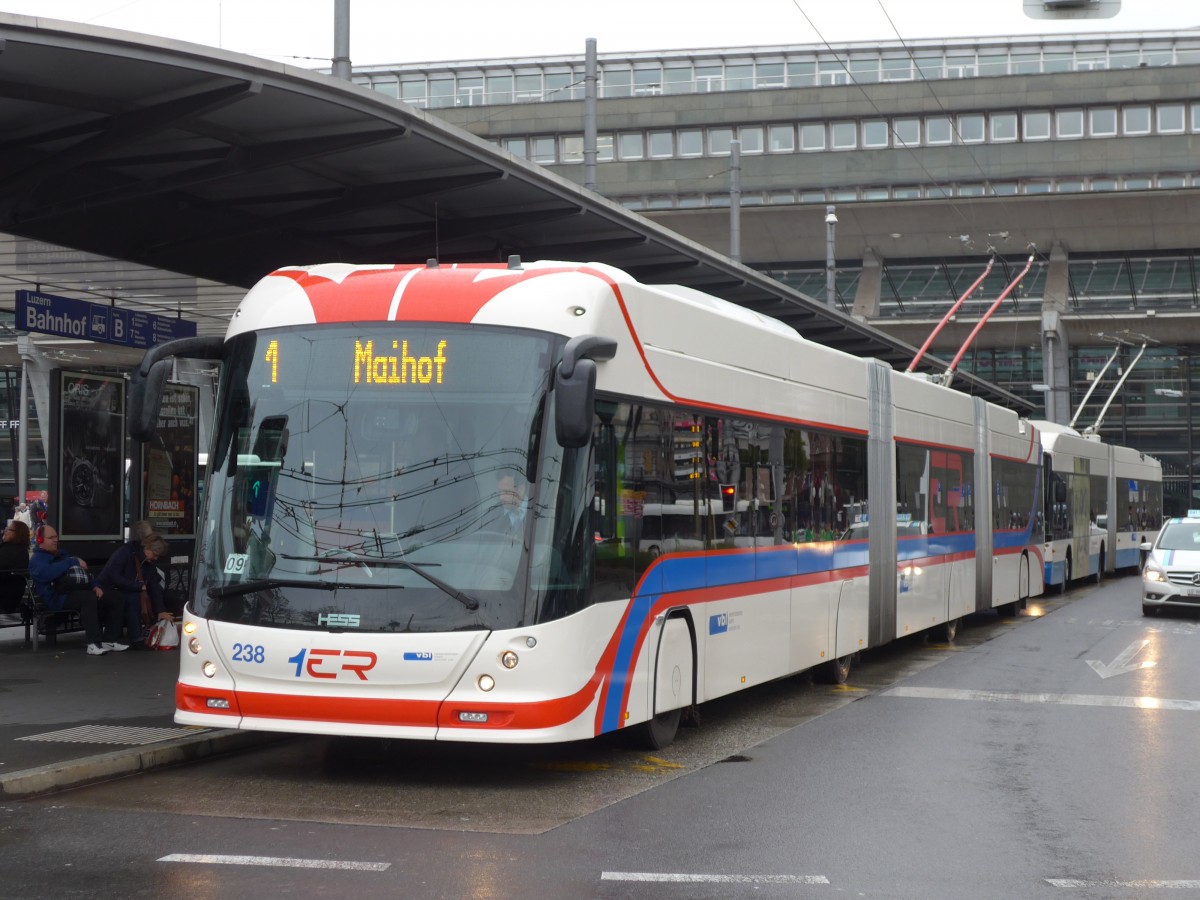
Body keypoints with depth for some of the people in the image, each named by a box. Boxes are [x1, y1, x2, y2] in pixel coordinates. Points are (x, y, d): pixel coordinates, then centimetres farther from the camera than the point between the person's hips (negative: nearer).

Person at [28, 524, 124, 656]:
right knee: (89, 598, -37)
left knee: (115, 600, -5)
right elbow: (47, 573, -26)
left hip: (79, 591, 8)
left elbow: (84, 572, 28)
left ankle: (109, 640, -2)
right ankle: (94, 644, -42)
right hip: (59, 597, -8)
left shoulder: (62, 554, 25)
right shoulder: (37, 559, -2)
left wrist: (95, 586, 9)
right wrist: (73, 562, -20)